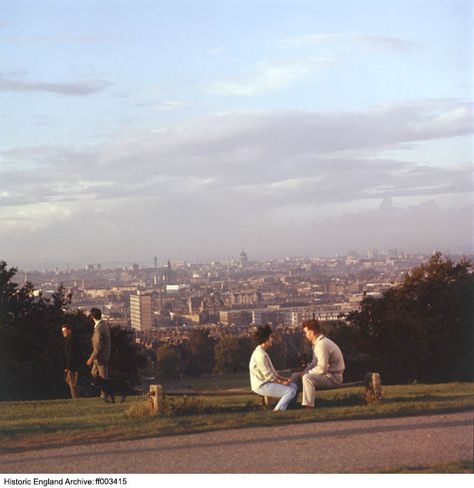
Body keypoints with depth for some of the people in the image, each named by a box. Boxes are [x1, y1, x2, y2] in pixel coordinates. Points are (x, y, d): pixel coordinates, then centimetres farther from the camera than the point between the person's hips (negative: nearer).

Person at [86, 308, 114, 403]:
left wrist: (92, 358, -21)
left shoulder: (99, 328, -25)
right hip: (105, 354, 10)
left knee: (103, 377, 1)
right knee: (94, 373, 20)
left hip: (101, 356, -10)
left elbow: (98, 345, -26)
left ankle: (110, 396, 9)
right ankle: (104, 391, 25)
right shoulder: (105, 324, 3)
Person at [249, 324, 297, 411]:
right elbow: (268, 375, -19)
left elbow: (272, 371, 20)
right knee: (291, 392, -19)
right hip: (262, 386, -11)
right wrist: (281, 382, -8)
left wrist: (283, 379, 10)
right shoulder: (260, 354, -19)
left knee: (294, 386, 9)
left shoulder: (262, 352, 16)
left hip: (266, 382, 11)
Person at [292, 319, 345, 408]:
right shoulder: (317, 343, 11)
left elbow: (322, 368, -27)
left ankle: (308, 406, -36)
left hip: (334, 377, -11)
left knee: (307, 378, -34)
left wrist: (306, 373, -15)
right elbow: (314, 363, 20)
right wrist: (305, 372, 3)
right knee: (295, 376, 10)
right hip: (327, 375, 11)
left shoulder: (322, 344, -22)